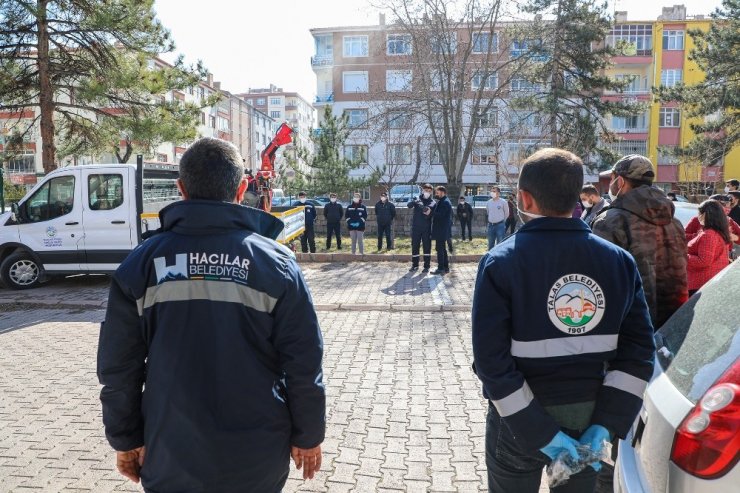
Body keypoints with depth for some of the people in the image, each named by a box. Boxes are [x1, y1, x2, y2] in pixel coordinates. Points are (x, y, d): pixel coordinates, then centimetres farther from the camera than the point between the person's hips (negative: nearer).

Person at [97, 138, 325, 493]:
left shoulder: (142, 263, -6)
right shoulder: (275, 262, -10)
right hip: (258, 454, 0)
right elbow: (304, 363, -9)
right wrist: (308, 436, 3)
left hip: (171, 454, 1)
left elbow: (118, 367, -2)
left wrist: (126, 440, 10)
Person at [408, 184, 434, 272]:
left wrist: (429, 213, -29)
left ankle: (427, 266, 7)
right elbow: (409, 205, -14)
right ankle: (415, 265, 15)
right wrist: (415, 202, -35)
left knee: (427, 247, 1)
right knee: (415, 246, 5)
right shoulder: (417, 199, 5)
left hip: (427, 228, -1)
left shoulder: (432, 202, 3)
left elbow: (432, 215, -6)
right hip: (416, 227, 1)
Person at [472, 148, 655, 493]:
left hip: (519, 418, -3)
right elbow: (639, 349, -7)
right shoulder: (619, 260, -5)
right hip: (588, 414, 3)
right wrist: (606, 424, -8)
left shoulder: (501, 262, -17)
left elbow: (490, 358, -21)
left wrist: (539, 432, -17)